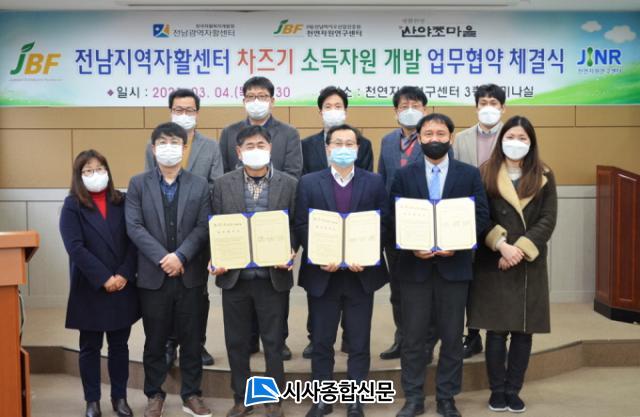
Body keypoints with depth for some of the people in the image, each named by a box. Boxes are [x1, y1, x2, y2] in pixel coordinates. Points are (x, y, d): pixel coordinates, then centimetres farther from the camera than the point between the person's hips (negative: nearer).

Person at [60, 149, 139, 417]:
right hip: (89, 289, -2)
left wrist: (124, 275, -12)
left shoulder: (122, 202, 6)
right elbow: (75, 247, -12)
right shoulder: (72, 206, -3)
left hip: (123, 287, 3)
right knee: (90, 347, 7)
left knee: (120, 345, 10)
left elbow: (133, 241, 1)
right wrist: (103, 279, -17)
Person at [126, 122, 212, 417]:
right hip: (153, 275, 0)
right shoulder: (138, 184, 4)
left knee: (191, 338, 8)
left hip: (191, 275, 1)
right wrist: (162, 258, -15)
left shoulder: (200, 185, 6)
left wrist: (180, 256, -16)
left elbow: (204, 227, -3)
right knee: (155, 340, 8)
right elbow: (134, 227, -6)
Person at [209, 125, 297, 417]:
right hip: (234, 275, 2)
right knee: (236, 342, 11)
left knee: (273, 342, 8)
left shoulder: (289, 184, 0)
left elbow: (296, 227, 0)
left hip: (273, 275, -1)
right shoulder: (223, 184, 3)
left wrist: (290, 255, -16)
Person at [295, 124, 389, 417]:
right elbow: (301, 227, -2)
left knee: (359, 341, 6)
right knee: (321, 341, 8)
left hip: (362, 273, 0)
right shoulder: (309, 183, 3)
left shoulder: (374, 182, 4)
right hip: (322, 273, 0)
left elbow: (383, 225, -1)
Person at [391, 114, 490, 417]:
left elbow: (481, 217, 0)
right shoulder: (404, 176, 5)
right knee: (413, 335, 5)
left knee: (452, 336, 7)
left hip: (453, 264, 0)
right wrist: (413, 246, -14)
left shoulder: (470, 174, 4)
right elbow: (394, 219, 1)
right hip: (414, 265, 0)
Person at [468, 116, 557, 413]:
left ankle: (513, 390, 15)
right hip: (493, 263, -1)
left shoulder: (544, 177, 6)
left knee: (523, 331, 4)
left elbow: (548, 220, -1)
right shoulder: (485, 174, 3)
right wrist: (501, 245, -17)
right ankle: (497, 390, 12)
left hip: (530, 264, 2)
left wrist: (521, 249, -13)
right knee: (496, 331, 0)